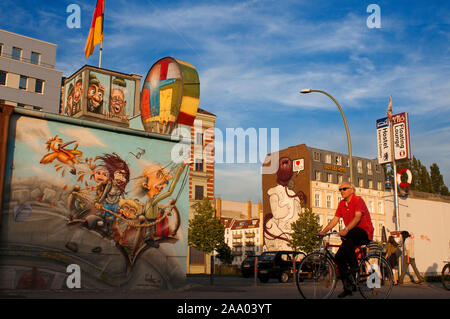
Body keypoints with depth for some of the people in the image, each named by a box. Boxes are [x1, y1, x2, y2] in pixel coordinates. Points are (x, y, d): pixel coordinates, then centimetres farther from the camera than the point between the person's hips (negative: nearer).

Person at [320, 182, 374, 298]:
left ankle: (354, 265, -24)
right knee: (339, 256, -6)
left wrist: (346, 229, -38)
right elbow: (334, 220, 9)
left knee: (346, 236, -36)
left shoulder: (358, 200, -10)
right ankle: (348, 287, 4)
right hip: (351, 236, 8)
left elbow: (357, 217, -24)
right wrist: (323, 231, -4)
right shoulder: (342, 204, 12)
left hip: (364, 233, -7)